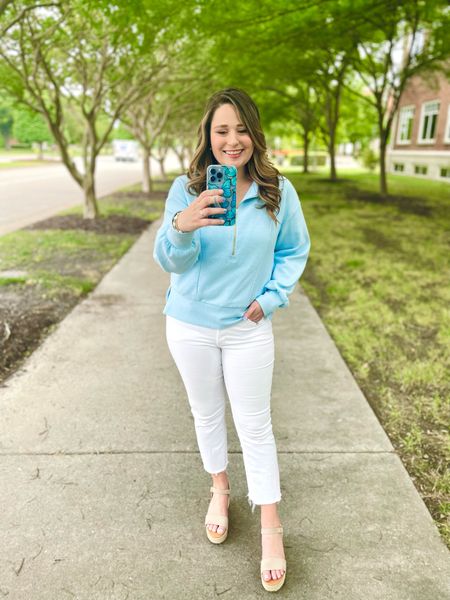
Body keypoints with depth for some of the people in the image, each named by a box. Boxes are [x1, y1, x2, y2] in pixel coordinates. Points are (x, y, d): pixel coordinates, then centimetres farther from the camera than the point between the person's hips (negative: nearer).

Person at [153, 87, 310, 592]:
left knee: (255, 425, 5)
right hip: (190, 326, 1)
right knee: (206, 414, 17)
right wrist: (181, 227, -38)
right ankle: (219, 489, 43)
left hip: (248, 328, 0)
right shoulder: (186, 189, -10)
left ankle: (271, 529, 23)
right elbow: (170, 261, -16)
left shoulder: (278, 191, -7)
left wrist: (272, 297, -7)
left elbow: (295, 250, 6)